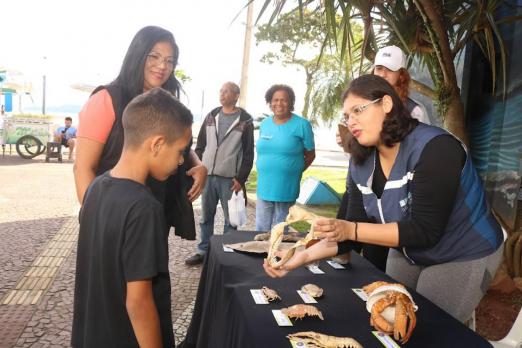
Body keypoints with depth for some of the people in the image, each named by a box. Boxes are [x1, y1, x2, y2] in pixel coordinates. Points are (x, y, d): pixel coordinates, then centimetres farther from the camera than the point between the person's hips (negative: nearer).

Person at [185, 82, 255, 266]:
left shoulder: (245, 120, -2)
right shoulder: (212, 116, 11)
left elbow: (249, 153, -4)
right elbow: (200, 145, 14)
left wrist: (241, 178, -9)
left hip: (229, 179, -4)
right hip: (207, 176, 4)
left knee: (230, 219, 3)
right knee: (206, 216, 12)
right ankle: (203, 251, 23)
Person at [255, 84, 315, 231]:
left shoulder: (302, 125, -7)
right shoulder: (264, 124, 8)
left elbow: (310, 154, -1)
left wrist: (294, 171, -2)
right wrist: (265, 169, 9)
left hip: (286, 189, -5)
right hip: (264, 187, 5)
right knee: (261, 230, 14)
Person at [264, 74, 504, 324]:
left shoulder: (434, 148, -28)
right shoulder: (360, 163, -8)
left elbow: (425, 231, -31)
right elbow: (351, 231, -9)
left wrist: (350, 229, -38)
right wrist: (305, 255, -24)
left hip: (464, 256, -6)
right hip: (408, 253, 6)